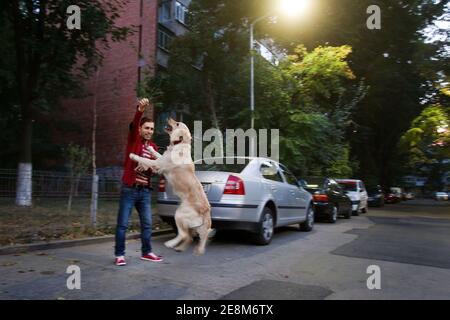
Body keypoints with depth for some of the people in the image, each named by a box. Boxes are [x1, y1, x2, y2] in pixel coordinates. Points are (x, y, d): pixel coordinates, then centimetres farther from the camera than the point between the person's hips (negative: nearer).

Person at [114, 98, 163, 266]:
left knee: (147, 224, 11)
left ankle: (146, 252, 24)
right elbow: (133, 125, -22)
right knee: (122, 224, 1)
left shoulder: (153, 147, 12)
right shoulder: (133, 139, -2)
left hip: (145, 190, 5)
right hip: (129, 189, -5)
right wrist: (140, 110, -40)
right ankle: (119, 255, 12)